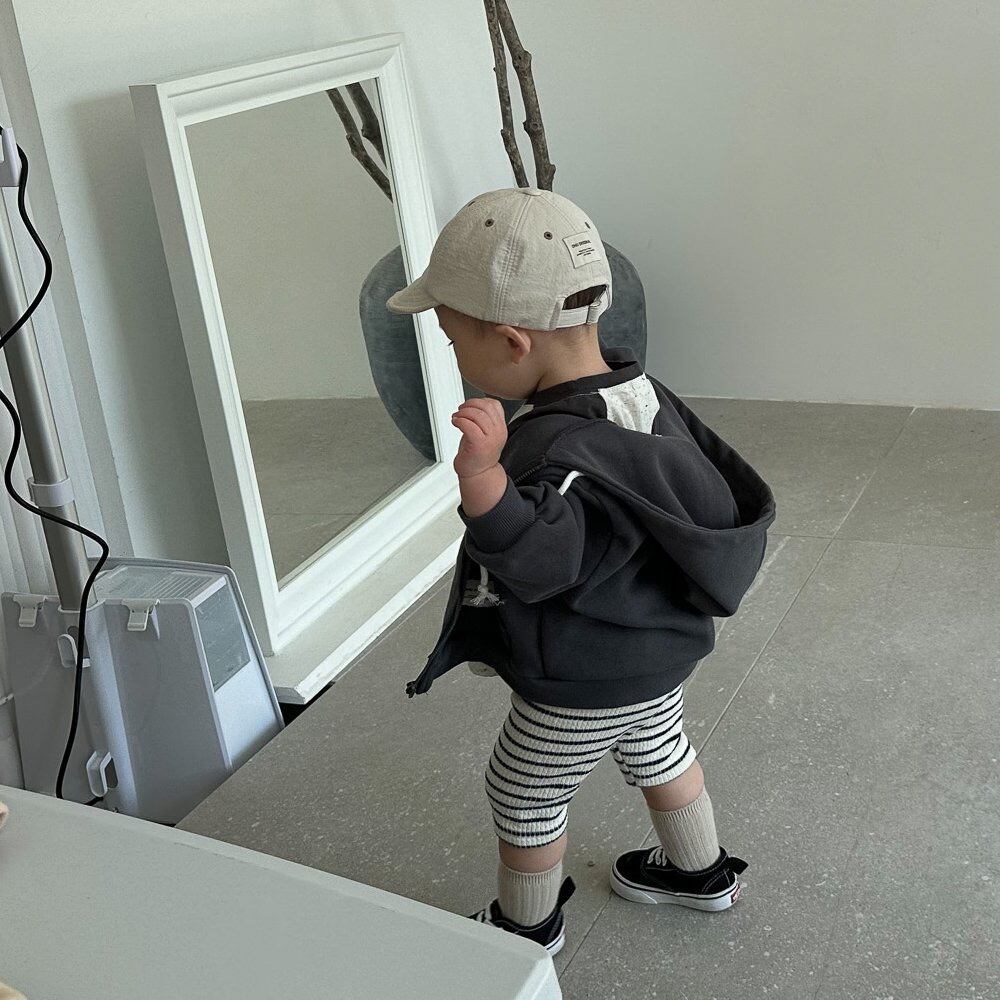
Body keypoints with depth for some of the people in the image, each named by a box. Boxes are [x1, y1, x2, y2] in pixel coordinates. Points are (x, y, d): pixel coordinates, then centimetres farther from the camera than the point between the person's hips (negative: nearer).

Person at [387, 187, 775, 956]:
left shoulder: (559, 452, -35)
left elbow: (539, 560, -50)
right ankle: (701, 873, 52)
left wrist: (485, 478, -65)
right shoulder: (645, 394, -8)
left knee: (524, 797, 16)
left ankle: (527, 927, 38)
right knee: (660, 756, 30)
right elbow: (724, 484, 5)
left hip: (582, 687, -8)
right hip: (662, 654, 8)